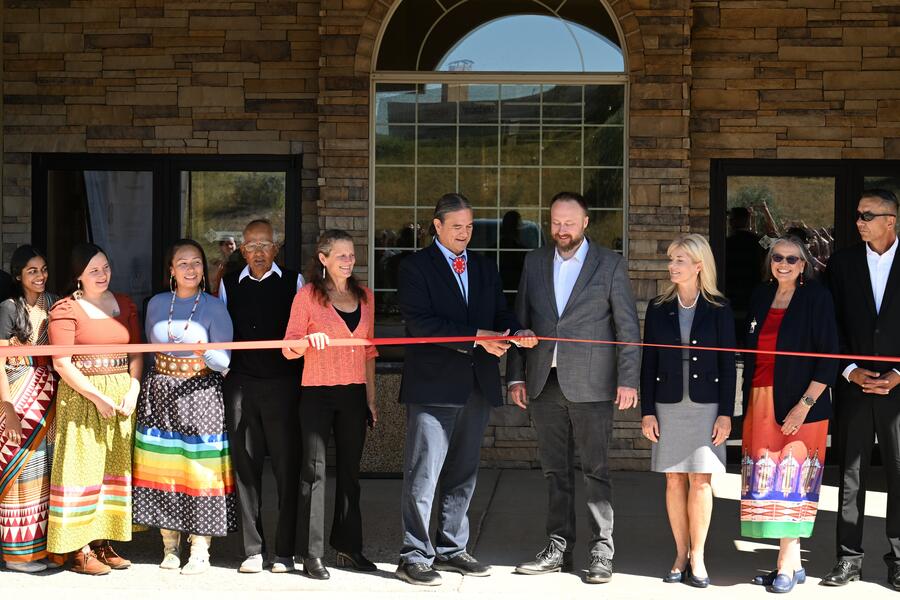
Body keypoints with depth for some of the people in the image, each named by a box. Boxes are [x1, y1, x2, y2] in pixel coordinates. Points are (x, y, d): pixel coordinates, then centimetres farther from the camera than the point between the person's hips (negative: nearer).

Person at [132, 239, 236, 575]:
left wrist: (206, 354, -24)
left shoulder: (214, 307, -1)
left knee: (200, 472, -5)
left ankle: (200, 551, 3)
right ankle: (170, 548, 16)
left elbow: (225, 361, -4)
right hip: (160, 393, 3)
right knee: (163, 469, 4)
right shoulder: (157, 304, 9)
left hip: (199, 393, -3)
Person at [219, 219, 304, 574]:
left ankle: (285, 551, 8)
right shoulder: (229, 284, 11)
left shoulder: (292, 282, 5)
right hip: (241, 383, 2)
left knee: (287, 466, -1)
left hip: (282, 382, -2)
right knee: (245, 465, 4)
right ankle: (252, 550, 12)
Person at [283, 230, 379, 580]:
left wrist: (371, 398, 13)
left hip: (354, 394, 4)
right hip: (318, 393, -4)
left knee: (350, 470, 9)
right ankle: (312, 554, 0)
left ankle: (348, 547, 17)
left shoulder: (364, 297, 11)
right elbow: (289, 348, -6)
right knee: (315, 470, -3)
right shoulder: (308, 295, -2)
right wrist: (309, 340, -27)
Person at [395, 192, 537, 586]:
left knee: (463, 475, 13)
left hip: (477, 386, 6)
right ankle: (415, 557, 1)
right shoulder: (416, 267, -3)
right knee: (423, 476, -5)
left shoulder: (485, 268, 17)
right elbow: (420, 322, -14)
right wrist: (476, 337, -21)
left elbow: (500, 313, 14)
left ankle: (451, 550, 23)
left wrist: (516, 332, -11)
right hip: (434, 386, -6)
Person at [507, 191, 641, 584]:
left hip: (590, 385, -4)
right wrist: (516, 376, 6)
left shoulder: (610, 264, 1)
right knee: (555, 471, 10)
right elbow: (521, 320, 13)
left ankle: (601, 552, 5)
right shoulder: (535, 262, 11)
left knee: (596, 470, -1)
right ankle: (558, 548, 17)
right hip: (544, 385, 4)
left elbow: (628, 327, 0)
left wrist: (628, 381, -7)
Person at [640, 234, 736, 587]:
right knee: (674, 480, 4)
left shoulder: (719, 309, 0)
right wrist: (647, 411, 2)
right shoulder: (659, 309, 6)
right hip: (668, 405, 2)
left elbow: (727, 364, 1)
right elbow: (648, 363, 7)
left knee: (700, 480, -3)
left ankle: (697, 557, 6)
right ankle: (681, 555, 12)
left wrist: (726, 413, -4)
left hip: (706, 405, -2)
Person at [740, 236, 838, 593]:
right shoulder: (761, 297, 10)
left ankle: (785, 565, 3)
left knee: (791, 479, -3)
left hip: (799, 406, -5)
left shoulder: (817, 298, -5)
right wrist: (748, 402, 9)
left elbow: (828, 358, -9)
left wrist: (804, 405, -16)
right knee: (771, 481, 5)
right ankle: (793, 564, 14)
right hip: (760, 403, 5)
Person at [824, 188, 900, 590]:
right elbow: (833, 325, 4)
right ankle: (849, 558, 12)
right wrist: (851, 372, -6)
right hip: (853, 387, 2)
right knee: (850, 475, 5)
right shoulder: (842, 262, 6)